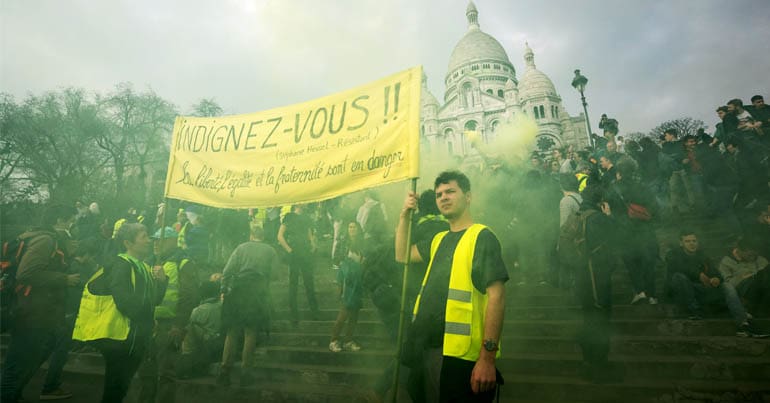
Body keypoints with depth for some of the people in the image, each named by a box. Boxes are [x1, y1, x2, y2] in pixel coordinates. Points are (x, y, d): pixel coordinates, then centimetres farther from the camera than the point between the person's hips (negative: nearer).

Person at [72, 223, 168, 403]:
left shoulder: (142, 267, 9)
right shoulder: (121, 265, -16)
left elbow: (154, 300, 9)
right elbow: (126, 303, -28)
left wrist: (161, 281, -8)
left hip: (135, 338, 8)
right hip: (120, 337, -8)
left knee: (121, 388, 20)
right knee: (115, 389, 4)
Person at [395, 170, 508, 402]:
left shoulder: (481, 237, -10)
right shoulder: (439, 240, 14)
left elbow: (496, 296, -17)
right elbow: (402, 256, 22)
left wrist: (488, 357, -22)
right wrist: (404, 216, 11)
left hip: (459, 356, -8)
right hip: (425, 350, 8)